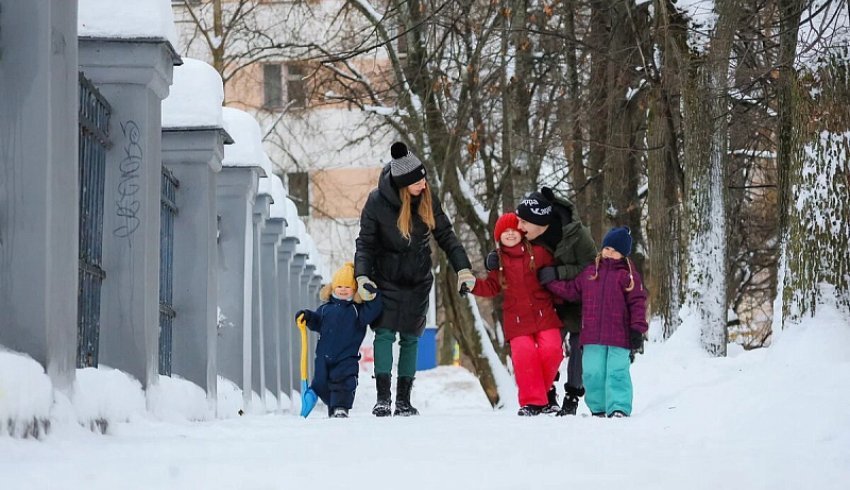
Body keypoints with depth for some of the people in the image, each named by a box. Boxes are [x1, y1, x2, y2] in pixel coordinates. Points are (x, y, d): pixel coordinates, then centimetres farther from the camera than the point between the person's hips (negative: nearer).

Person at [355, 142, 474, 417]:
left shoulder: (428, 200, -7)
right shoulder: (377, 202, -16)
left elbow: (445, 236, 1)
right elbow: (365, 243, -8)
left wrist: (463, 269, -7)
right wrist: (362, 275, -21)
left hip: (418, 280, 3)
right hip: (386, 278, -3)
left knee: (410, 338, 3)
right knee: (385, 333, -12)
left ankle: (404, 400, 6)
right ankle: (383, 398, -12)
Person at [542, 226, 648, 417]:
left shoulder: (628, 274, 0)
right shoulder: (590, 271, 13)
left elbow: (637, 302, -2)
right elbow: (572, 290, 21)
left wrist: (638, 328, -9)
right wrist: (551, 282, 12)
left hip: (618, 336, -4)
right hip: (592, 336, 4)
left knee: (617, 372, -8)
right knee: (592, 372, 5)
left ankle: (619, 408, -5)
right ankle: (598, 408, 16)